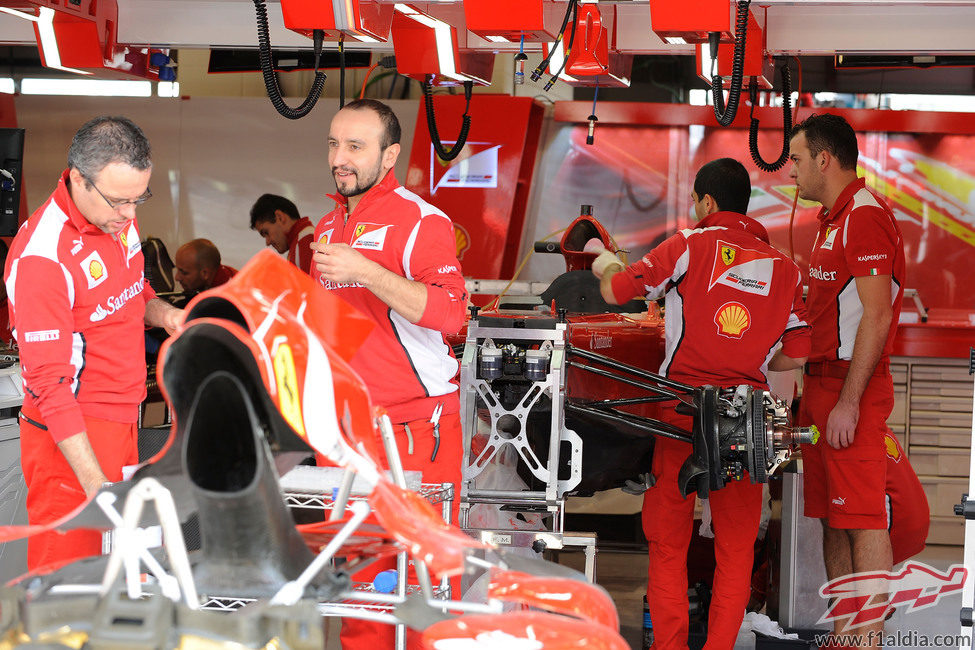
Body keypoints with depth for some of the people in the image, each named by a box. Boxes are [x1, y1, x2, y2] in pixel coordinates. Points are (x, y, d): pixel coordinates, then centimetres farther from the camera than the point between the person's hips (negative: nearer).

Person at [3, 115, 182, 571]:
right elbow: (50, 384, -23)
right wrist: (96, 484, -27)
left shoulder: (118, 217, 3)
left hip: (122, 423, 8)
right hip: (71, 435, -8)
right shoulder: (42, 257, -23)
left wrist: (162, 313, -1)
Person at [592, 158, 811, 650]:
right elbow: (797, 354, 6)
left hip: (683, 410, -2)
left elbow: (614, 293, 4)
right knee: (736, 545, 10)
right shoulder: (784, 267, 9)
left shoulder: (689, 246, 0)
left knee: (668, 541, 8)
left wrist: (607, 266, 26)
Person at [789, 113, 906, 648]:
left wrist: (848, 402, -22)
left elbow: (875, 317, -19)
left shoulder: (866, 216, -13)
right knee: (833, 521, 11)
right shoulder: (831, 219, 20)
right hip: (823, 384, 10)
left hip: (853, 391, -10)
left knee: (864, 520, -9)